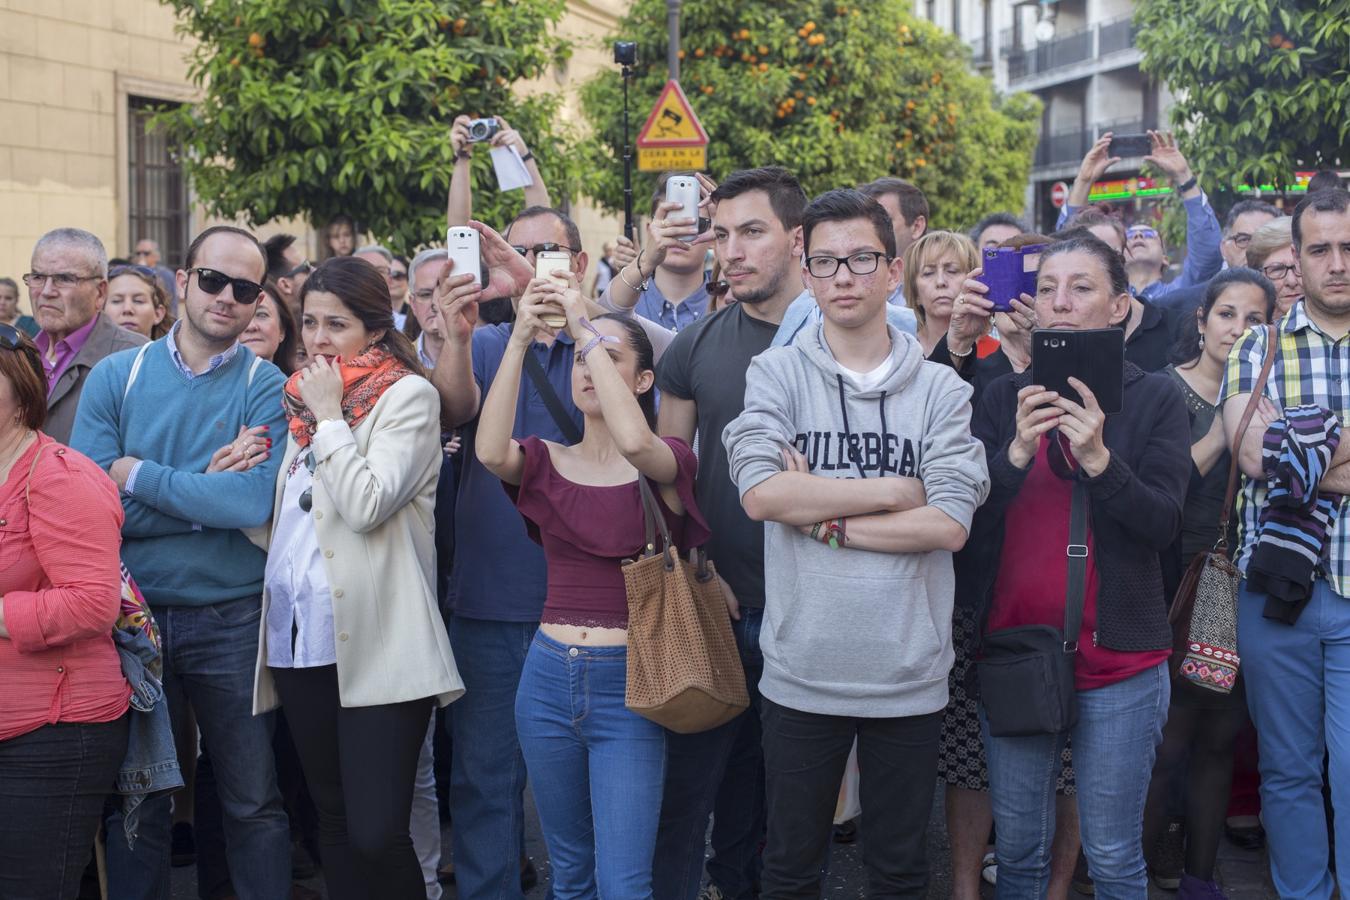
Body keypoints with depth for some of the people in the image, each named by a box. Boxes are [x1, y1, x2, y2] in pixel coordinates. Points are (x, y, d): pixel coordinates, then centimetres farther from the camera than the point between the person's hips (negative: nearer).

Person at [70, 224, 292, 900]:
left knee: (254, 803, 9)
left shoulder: (267, 388, -4)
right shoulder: (116, 376, 1)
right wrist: (207, 489, -15)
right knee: (133, 802, 14)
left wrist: (137, 475, -14)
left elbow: (258, 500, -21)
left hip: (232, 618, -1)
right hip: (134, 613, 2)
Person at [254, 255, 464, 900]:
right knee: (333, 820, 14)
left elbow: (368, 505, -17)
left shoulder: (408, 396, -4)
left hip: (375, 644, -7)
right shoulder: (306, 396, 17)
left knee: (377, 834, -11)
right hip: (299, 637, 7)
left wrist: (329, 418, -10)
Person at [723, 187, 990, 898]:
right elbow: (761, 494, -16)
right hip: (800, 673, 0)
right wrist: (894, 491, -12)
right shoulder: (776, 375, -1)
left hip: (909, 678, 0)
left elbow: (950, 524, -11)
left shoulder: (940, 390, 0)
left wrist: (826, 518, -14)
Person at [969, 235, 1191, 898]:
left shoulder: (1156, 400, 0)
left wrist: (1099, 458, -24)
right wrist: (1017, 452, -19)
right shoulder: (1005, 398, 6)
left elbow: (1163, 525, -9)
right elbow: (965, 517, -3)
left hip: (1118, 661, -2)